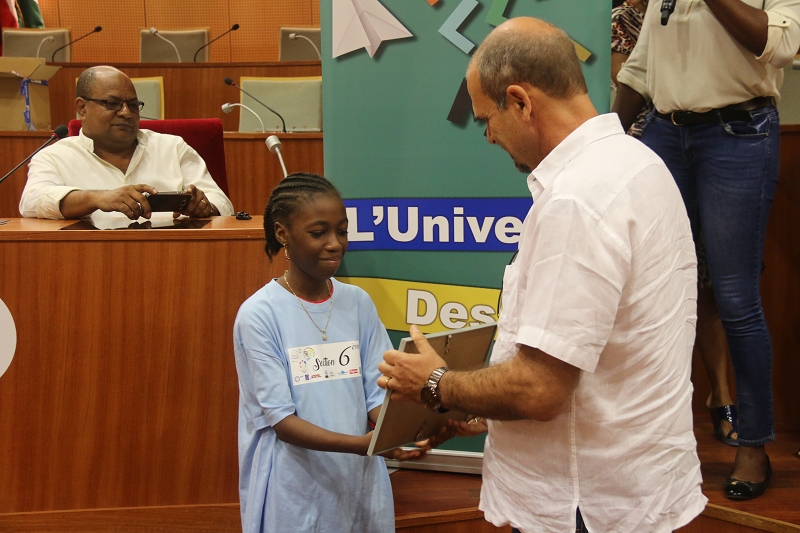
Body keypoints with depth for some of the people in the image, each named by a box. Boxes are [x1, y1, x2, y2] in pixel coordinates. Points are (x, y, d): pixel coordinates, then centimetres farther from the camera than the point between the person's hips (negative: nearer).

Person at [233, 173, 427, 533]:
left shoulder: (358, 303, 1)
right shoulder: (259, 314, -12)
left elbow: (377, 395, 1)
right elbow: (281, 420, -16)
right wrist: (362, 444, -28)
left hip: (359, 481, 4)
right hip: (294, 490, -4)